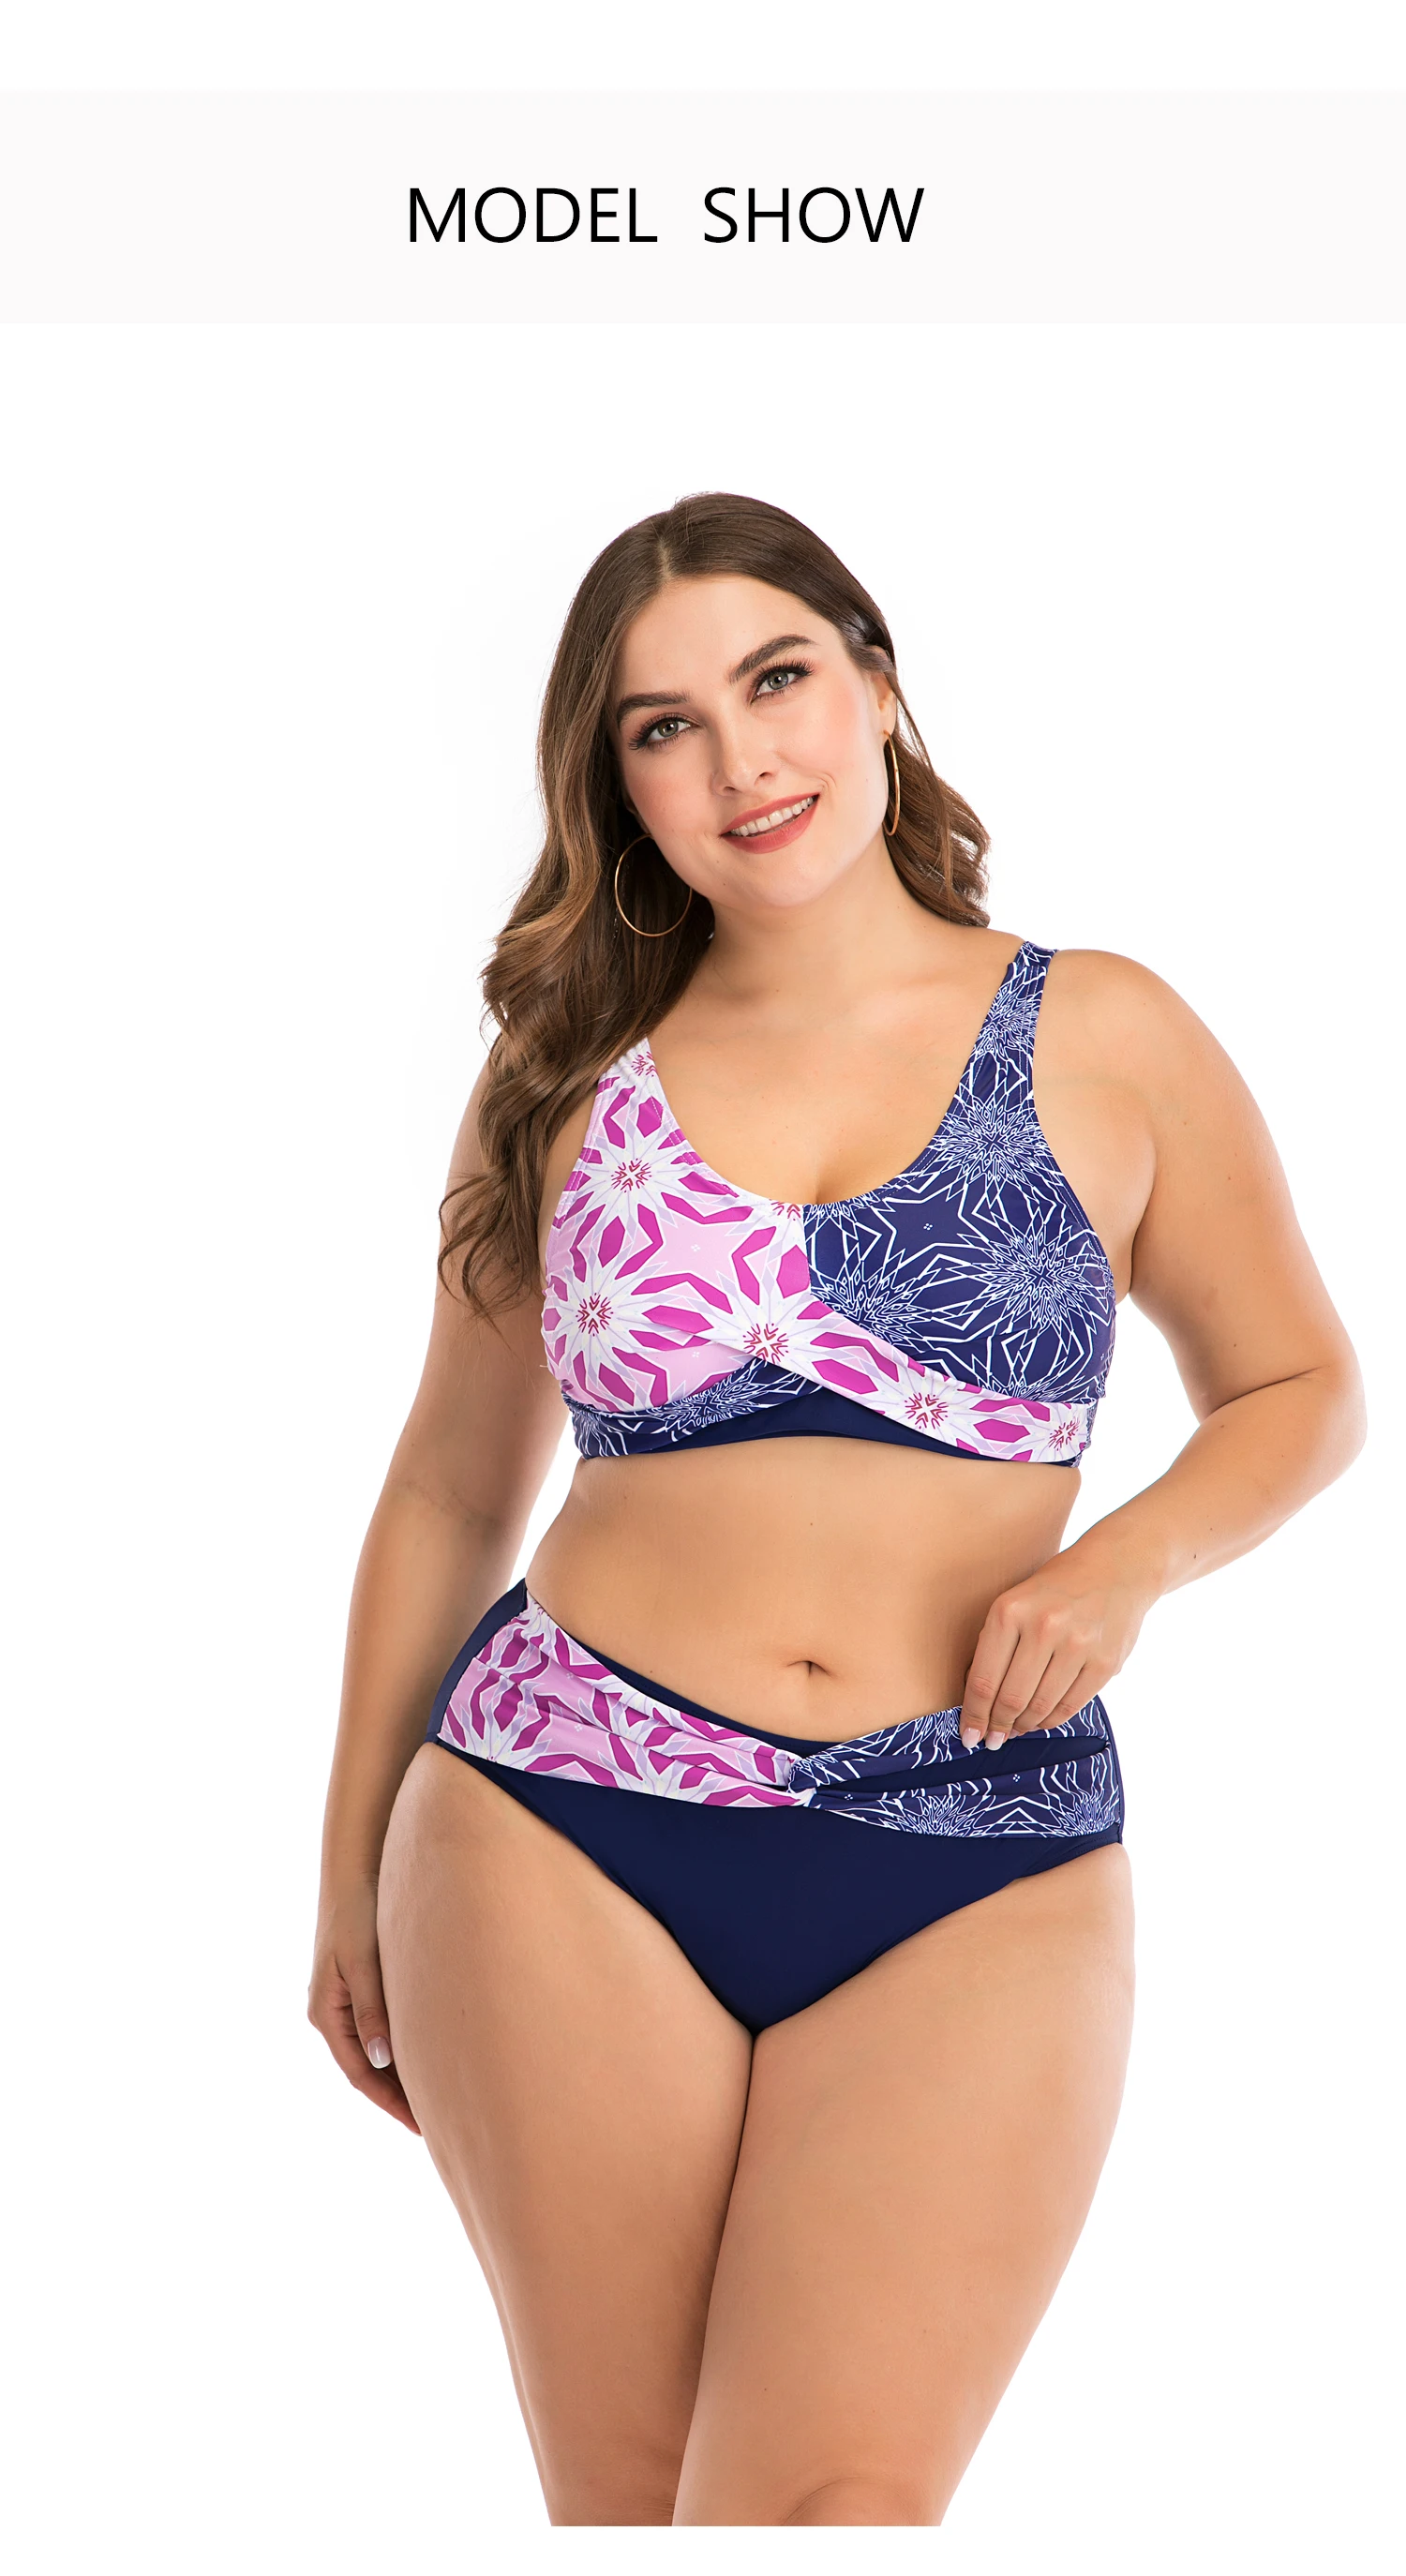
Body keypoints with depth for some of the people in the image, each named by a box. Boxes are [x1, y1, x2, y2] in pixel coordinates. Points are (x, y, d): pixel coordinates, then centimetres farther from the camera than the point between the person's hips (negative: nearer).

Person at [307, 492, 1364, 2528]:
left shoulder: (1104, 1041, 5)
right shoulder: (567, 1080, 8)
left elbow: (1299, 1393, 14)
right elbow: (449, 1498, 15)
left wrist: (1128, 1562, -6)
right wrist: (353, 1869, 17)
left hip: (977, 1889, -1)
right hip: (565, 1845, 1)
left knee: (835, 2504, -11)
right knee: (626, 2504, 5)